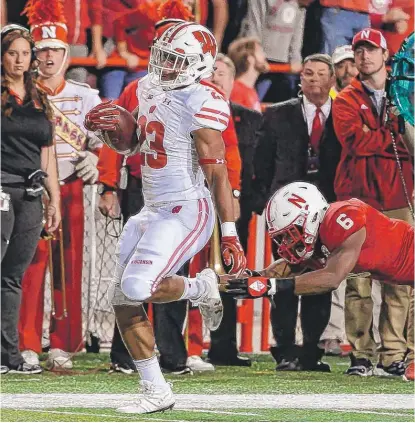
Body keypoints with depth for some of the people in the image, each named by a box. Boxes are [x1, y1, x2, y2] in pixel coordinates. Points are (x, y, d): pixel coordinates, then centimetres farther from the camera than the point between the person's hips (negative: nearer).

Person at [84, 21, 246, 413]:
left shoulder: (201, 106, -17)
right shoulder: (150, 89, 9)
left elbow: (218, 174, -16)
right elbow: (131, 142, 25)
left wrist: (229, 234, -18)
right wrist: (113, 123, 2)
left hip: (185, 212, -9)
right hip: (152, 211, 9)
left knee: (137, 289, -22)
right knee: (122, 300, 4)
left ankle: (201, 288, 8)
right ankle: (156, 391, 11)